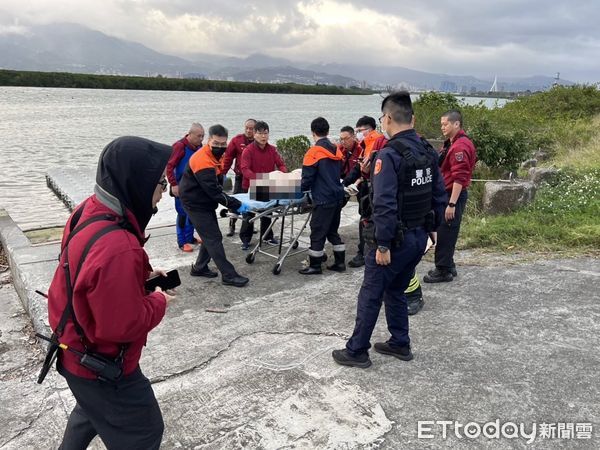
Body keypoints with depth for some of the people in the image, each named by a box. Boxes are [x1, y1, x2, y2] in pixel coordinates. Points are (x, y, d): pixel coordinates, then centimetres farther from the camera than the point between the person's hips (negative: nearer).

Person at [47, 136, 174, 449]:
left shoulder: (89, 211, -9)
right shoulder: (117, 248, -39)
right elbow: (124, 326, -30)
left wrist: (142, 276, 0)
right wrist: (159, 301, -14)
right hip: (102, 364, -9)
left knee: (93, 408, 36)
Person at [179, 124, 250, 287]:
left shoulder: (213, 155, 4)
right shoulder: (203, 161, -27)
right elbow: (214, 191, -30)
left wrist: (230, 201, 7)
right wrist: (236, 205, -28)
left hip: (205, 201, 10)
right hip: (196, 204, -10)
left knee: (211, 236, 14)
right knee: (214, 238, -9)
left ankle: (199, 268, 27)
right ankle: (228, 275, -5)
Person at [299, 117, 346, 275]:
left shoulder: (314, 152, -13)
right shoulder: (336, 151, 8)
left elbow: (307, 178, -12)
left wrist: (302, 188, 7)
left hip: (323, 199, -7)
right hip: (337, 197, 7)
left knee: (317, 232, 2)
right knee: (333, 230, 18)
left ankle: (315, 266, 9)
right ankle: (340, 262, 22)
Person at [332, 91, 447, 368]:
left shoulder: (388, 155, -19)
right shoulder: (429, 154, 5)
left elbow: (384, 205, -24)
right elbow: (439, 197, 9)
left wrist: (383, 244, -18)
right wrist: (428, 229, 17)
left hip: (395, 239, -8)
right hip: (419, 237, 8)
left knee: (370, 296, 5)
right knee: (396, 291, 22)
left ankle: (356, 351, 17)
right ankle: (400, 344, 31)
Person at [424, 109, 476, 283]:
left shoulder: (460, 146, -18)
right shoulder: (452, 143, 16)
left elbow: (459, 178, -24)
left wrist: (452, 204, -26)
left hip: (454, 195, -10)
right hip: (447, 193, 10)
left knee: (445, 234, -3)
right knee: (445, 233, 16)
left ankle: (444, 271, 6)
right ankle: (447, 267, 26)